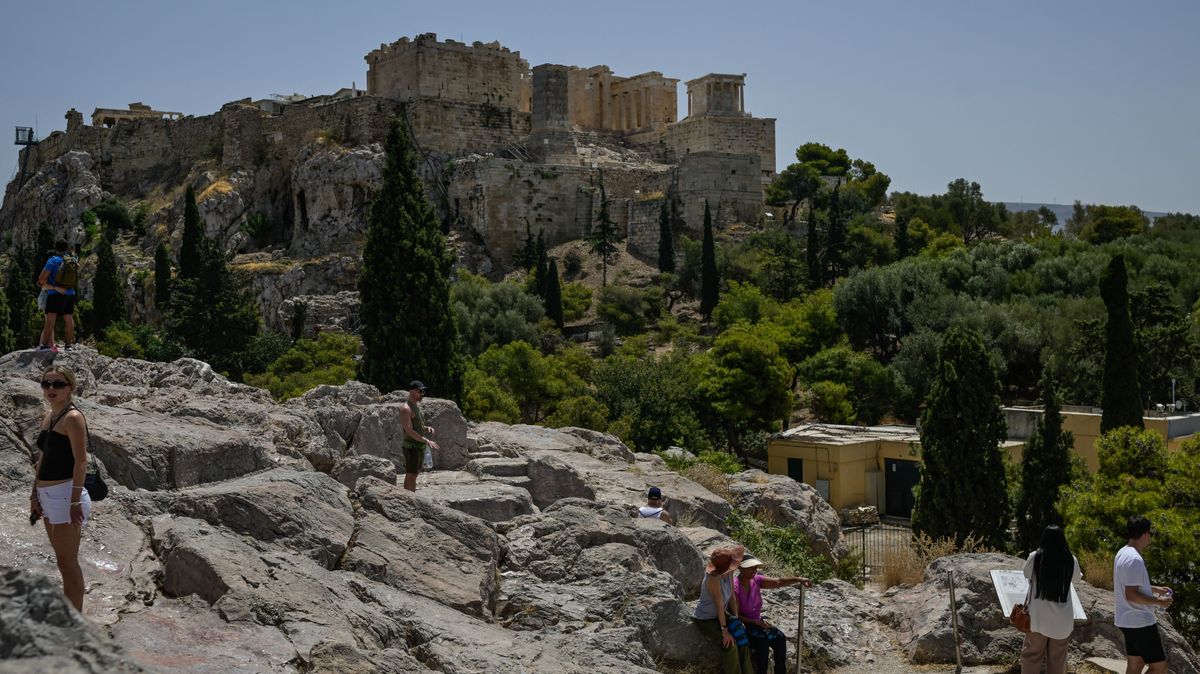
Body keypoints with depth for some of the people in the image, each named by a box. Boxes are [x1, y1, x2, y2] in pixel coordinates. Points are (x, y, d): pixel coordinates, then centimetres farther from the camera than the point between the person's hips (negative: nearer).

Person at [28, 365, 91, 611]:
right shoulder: (48, 417, 14)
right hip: (48, 496, 9)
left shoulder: (73, 418, -12)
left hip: (66, 494, -9)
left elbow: (81, 461, -17)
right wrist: (35, 495, 17)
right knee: (63, 559, 15)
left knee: (67, 561, -5)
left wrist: (75, 501, -21)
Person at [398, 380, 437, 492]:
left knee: (413, 474, 12)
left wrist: (427, 428, 2)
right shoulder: (406, 408, -15)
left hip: (420, 446, 9)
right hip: (412, 446, -9)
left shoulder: (417, 406, 14)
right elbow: (409, 430, -23)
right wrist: (426, 441, -27)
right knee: (411, 476, -10)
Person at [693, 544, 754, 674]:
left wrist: (736, 620, -5)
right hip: (705, 620, -7)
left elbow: (732, 598, -2)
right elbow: (720, 605, -27)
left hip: (720, 615, 7)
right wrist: (725, 630, -23)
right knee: (730, 644, -22)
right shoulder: (713, 579, -31)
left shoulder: (729, 573, -10)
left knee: (742, 636, -10)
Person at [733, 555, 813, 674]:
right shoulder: (734, 587, -20)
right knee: (762, 640, -31)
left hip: (757, 621, 7)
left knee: (779, 637, -14)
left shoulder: (756, 580, -1)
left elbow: (778, 582, -12)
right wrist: (756, 622, -25)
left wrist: (798, 579, -26)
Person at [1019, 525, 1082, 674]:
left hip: (1039, 617, -2)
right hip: (1062, 619, 2)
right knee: (1057, 659, 11)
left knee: (1032, 656, 7)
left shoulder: (1035, 557, -8)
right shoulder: (1071, 560, -3)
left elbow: (1027, 574, 11)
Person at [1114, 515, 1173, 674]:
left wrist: (1154, 589, 21)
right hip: (1140, 622, -10)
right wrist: (1158, 601, -16)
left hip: (1129, 620, 10)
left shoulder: (1123, 553, 9)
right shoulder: (1135, 559, -23)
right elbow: (1131, 595, -25)